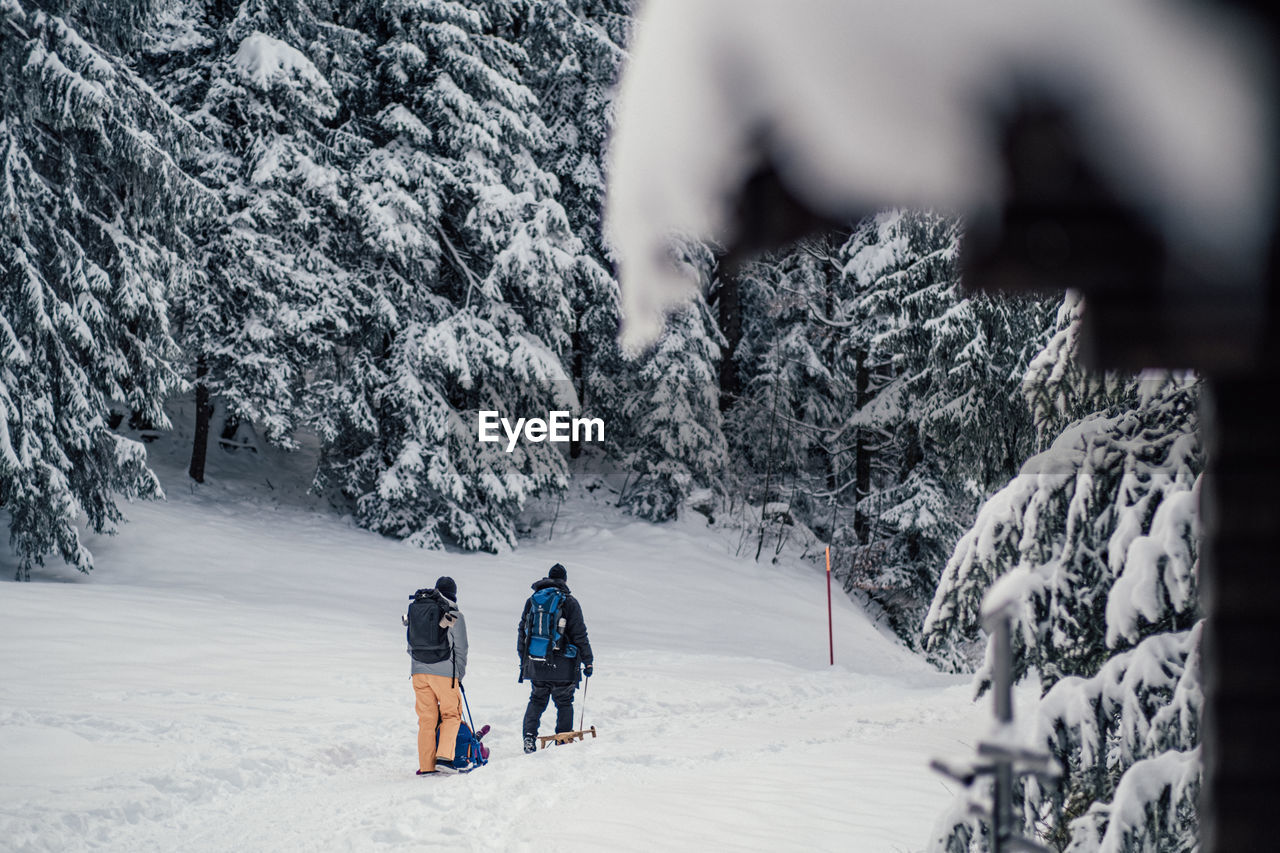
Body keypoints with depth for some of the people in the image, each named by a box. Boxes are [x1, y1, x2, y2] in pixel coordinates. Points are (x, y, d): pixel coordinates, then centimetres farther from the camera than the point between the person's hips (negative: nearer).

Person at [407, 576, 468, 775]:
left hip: (419, 671, 4)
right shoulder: (456, 616, -4)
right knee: (451, 715, 8)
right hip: (444, 672, -4)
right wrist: (459, 675, 11)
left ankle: (426, 765, 7)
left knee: (426, 718, 9)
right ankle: (444, 758, -8)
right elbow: (461, 649, -1)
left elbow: (411, 645, 15)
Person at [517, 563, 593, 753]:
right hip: (562, 666, -3)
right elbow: (579, 635, -7)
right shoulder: (569, 602, -5)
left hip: (535, 664, 3)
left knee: (536, 701, 15)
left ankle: (529, 735, -2)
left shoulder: (532, 600, 8)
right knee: (564, 703, 8)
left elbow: (522, 632, 13)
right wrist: (588, 661, 0)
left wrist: (523, 660, 22)